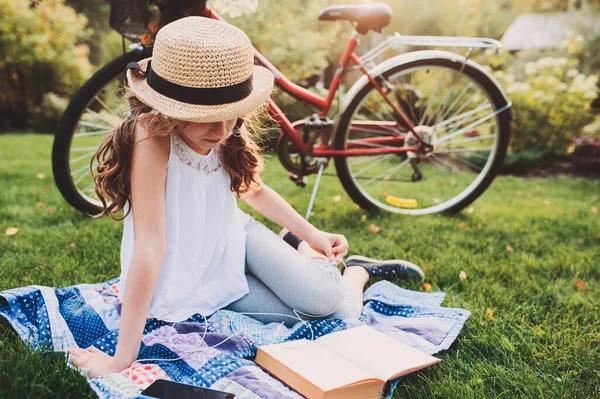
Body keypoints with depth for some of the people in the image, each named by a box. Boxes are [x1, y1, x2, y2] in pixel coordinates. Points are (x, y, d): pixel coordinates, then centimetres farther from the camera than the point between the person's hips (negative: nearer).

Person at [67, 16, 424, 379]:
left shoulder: (228, 136, -12)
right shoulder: (153, 136, -31)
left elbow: (255, 189, 8)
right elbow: (149, 246, -35)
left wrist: (312, 233, 8)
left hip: (234, 237, 4)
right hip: (196, 282, -4)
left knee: (328, 300, -17)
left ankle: (357, 271, 20)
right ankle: (296, 251, 21)